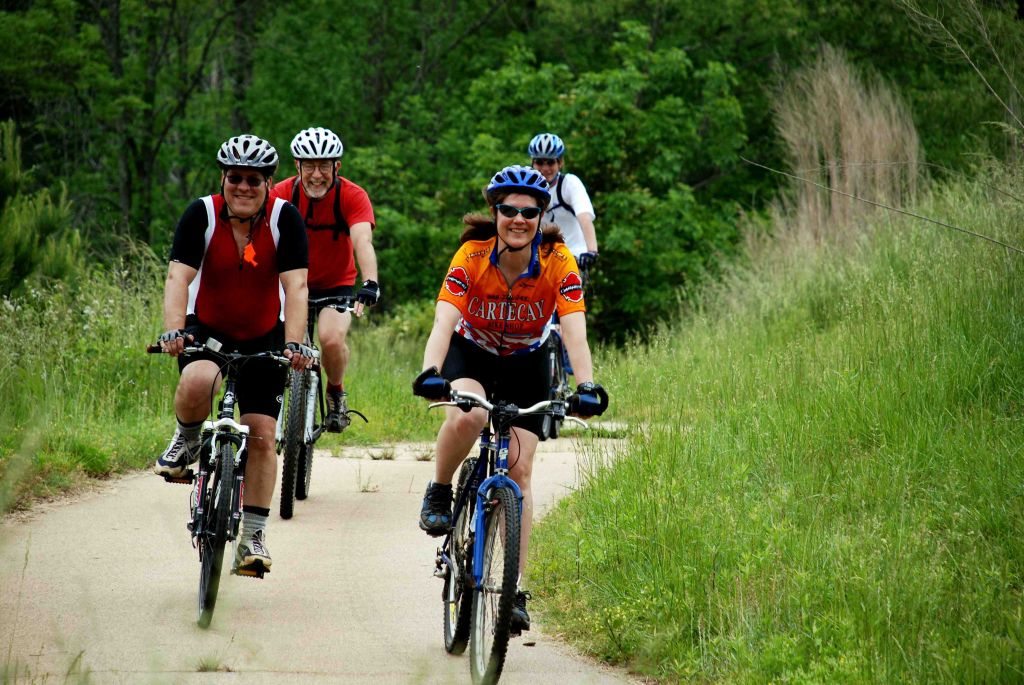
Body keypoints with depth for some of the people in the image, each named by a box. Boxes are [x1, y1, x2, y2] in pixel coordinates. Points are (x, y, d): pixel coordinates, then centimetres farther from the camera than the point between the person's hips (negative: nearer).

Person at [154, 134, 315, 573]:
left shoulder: (284, 219, -15)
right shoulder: (202, 215, -15)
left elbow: (295, 286, -21)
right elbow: (178, 277, -24)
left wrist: (293, 344, -34)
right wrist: (173, 331, -41)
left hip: (263, 338, 1)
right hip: (206, 329, -1)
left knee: (261, 435, -5)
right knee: (197, 381, -35)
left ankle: (253, 538, 7)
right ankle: (186, 444, -2)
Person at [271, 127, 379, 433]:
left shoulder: (352, 196, -19)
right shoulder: (282, 194, -17)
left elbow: (363, 242, -32)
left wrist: (370, 283, -50)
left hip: (337, 285, -1)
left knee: (332, 339, -26)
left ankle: (336, 393, 3)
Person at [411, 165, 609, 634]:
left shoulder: (559, 262, -24)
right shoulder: (472, 256, -26)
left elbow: (575, 332, -32)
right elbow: (444, 322, -36)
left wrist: (586, 388, -48)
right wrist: (431, 374, -54)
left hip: (525, 365, 1)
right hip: (471, 353, -1)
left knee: (519, 469, -10)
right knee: (468, 416, -36)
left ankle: (514, 591, -5)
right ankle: (438, 493, -7)